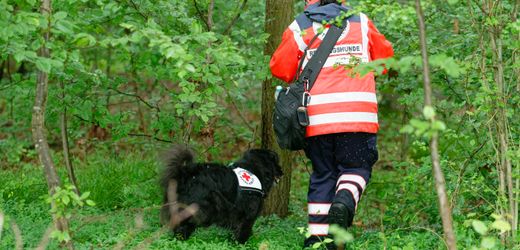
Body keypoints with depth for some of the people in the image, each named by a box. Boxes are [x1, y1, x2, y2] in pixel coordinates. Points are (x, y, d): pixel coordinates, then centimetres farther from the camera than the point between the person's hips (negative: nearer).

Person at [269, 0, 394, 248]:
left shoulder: (299, 27, 9)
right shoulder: (361, 22, 12)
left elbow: (279, 69, 13)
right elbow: (386, 57, 23)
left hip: (317, 117, 1)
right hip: (358, 116, -1)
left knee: (323, 175, 12)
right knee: (356, 169, 11)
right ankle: (344, 203, -20)